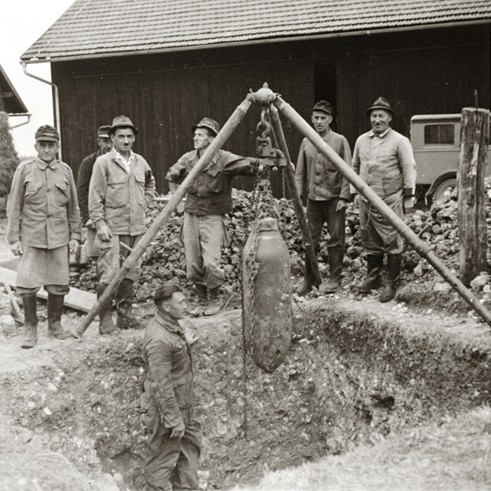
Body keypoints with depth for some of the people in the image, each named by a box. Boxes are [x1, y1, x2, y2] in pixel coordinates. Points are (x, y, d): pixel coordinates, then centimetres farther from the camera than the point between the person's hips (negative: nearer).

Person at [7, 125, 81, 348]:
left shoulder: (65, 170, 6)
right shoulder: (24, 169, 0)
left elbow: (73, 207, 12)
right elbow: (14, 206, 1)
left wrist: (75, 236, 8)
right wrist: (14, 238, -3)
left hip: (59, 238, 2)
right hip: (31, 238, -2)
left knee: (59, 284, 6)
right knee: (27, 284, -3)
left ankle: (55, 325, 22)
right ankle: (30, 328, 12)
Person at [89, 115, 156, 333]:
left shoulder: (140, 162, 11)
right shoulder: (103, 162, -4)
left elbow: (150, 184, 30)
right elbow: (95, 197, -6)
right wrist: (100, 224, -12)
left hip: (136, 228, 6)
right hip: (112, 229, -5)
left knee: (131, 273, 11)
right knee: (109, 274, -8)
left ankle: (125, 314, 22)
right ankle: (105, 319, 0)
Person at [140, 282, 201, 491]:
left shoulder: (171, 325, 2)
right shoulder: (159, 339, -29)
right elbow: (161, 385, -27)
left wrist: (185, 345, 17)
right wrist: (175, 420, -22)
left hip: (183, 406, 10)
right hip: (166, 409, -10)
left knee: (190, 445, 23)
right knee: (164, 458, 6)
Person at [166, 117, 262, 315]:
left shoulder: (224, 159, -10)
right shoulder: (188, 159, 4)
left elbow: (249, 164, -19)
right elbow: (171, 176, 21)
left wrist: (264, 165, -37)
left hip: (212, 218, -4)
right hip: (191, 216, 4)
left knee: (211, 262, -15)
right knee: (193, 264, 4)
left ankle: (215, 299, 8)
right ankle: (201, 298, 26)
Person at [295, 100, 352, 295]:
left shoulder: (340, 141, -2)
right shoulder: (306, 142, 9)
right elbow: (299, 172, 12)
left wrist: (344, 197, -11)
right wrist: (298, 195, 1)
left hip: (334, 198, -3)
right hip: (313, 198, 3)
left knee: (335, 240, 2)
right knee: (310, 240, 4)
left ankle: (334, 279, 12)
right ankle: (308, 280, 13)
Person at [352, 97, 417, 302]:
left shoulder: (399, 141, -3)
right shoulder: (361, 140, 11)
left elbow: (409, 170, -4)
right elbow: (355, 167, 21)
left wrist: (408, 196, -7)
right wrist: (356, 191, 18)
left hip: (390, 200, -5)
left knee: (392, 242, -2)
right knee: (370, 241, 13)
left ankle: (392, 284, 6)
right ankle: (372, 278, 26)